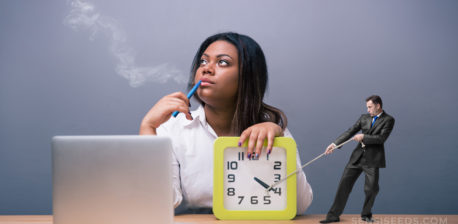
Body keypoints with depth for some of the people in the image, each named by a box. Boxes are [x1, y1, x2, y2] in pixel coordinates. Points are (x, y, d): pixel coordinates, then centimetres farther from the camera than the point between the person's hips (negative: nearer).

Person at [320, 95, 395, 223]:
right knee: (344, 184, 2)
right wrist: (335, 144, -3)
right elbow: (350, 132, 6)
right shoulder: (364, 118, 11)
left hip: (372, 160, -4)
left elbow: (381, 138, -13)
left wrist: (363, 137, -13)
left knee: (371, 189, 2)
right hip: (357, 157, 4)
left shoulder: (388, 120, -2)